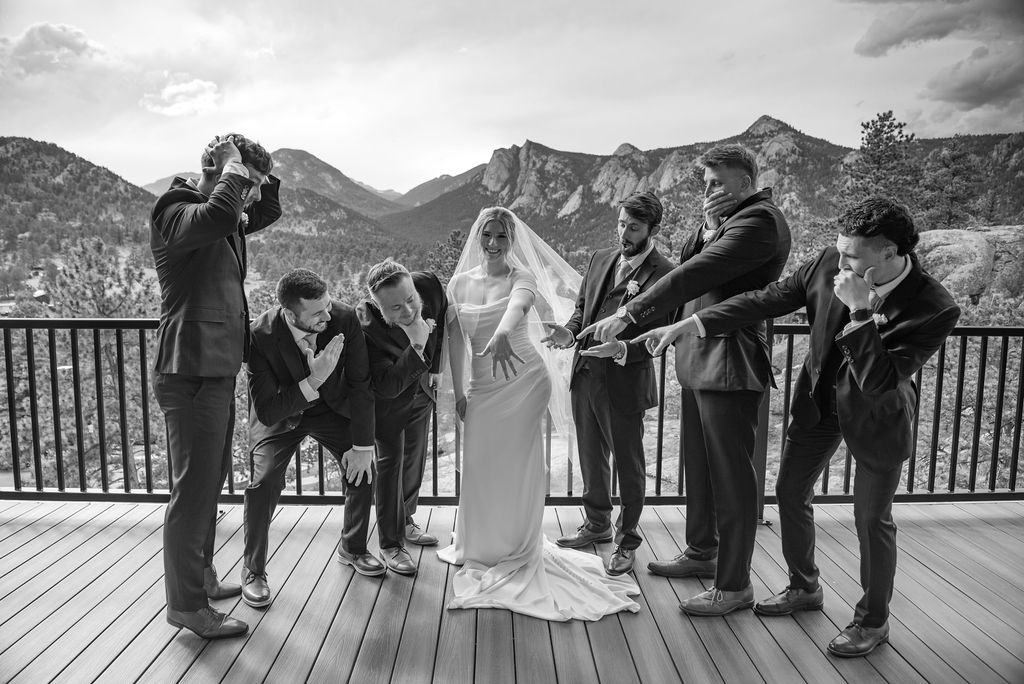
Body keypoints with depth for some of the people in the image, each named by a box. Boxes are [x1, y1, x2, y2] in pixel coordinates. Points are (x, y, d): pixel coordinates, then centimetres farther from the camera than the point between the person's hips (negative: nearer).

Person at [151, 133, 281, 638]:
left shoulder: (229, 220, 14)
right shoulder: (174, 212, -12)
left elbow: (270, 212, 28)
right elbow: (217, 216, -34)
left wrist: (257, 174, 11)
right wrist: (234, 166, -18)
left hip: (218, 371, 10)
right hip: (192, 373, -10)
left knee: (209, 483, 19)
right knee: (193, 489, -2)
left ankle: (200, 578, 34)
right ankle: (186, 604, 10)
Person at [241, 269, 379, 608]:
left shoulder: (345, 318, -28)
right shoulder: (260, 335, -34)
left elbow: (360, 385, -17)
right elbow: (267, 411, -31)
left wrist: (362, 445, -15)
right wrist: (312, 382, -44)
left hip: (332, 406, 3)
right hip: (280, 412, -2)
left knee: (363, 470, -3)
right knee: (264, 481, -20)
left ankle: (352, 548, 25)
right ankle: (253, 571, 5)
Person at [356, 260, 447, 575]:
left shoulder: (429, 284, -28)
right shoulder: (365, 325, -39)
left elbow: (443, 320, -2)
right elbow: (388, 387, -38)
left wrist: (436, 366, 3)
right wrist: (417, 346, -49)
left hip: (423, 387, 6)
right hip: (389, 398, -5)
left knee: (415, 457, 18)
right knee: (390, 459, -3)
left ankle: (404, 521, 40)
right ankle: (390, 544, 14)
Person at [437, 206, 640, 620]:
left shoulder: (522, 276, -7)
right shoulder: (461, 282, 4)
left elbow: (518, 304, -31)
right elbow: (456, 338, 5)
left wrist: (502, 332, -53)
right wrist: (459, 391, 1)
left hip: (523, 380, -3)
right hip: (482, 386, 4)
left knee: (517, 468, 4)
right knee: (479, 467, 10)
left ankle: (516, 551, 23)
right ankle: (479, 546, 32)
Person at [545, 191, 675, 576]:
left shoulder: (664, 275, -12)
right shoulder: (601, 259, 9)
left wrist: (622, 349, -32)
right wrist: (570, 332, -4)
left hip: (625, 381, -6)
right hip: (585, 372, 7)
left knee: (629, 464, 10)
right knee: (591, 455, 20)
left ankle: (626, 541, 28)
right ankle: (597, 524, 41)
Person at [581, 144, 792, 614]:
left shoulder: (760, 220, -13)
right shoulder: (728, 219, 17)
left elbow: (694, 275, -23)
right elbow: (686, 263, 11)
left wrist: (630, 314, -25)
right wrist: (707, 228, -7)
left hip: (729, 367, -10)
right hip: (696, 362, 10)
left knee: (731, 477, 0)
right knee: (698, 466, 20)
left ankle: (734, 587, 13)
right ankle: (701, 552, 38)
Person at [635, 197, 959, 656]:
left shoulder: (934, 308, -29)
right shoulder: (830, 263, -17)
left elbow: (878, 385, -32)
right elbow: (768, 299, -11)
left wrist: (860, 312, -40)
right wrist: (692, 324, -18)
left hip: (877, 416, -5)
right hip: (820, 398, 5)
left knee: (872, 519, 9)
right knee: (791, 493, 14)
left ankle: (873, 620, 33)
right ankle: (804, 588, 38)